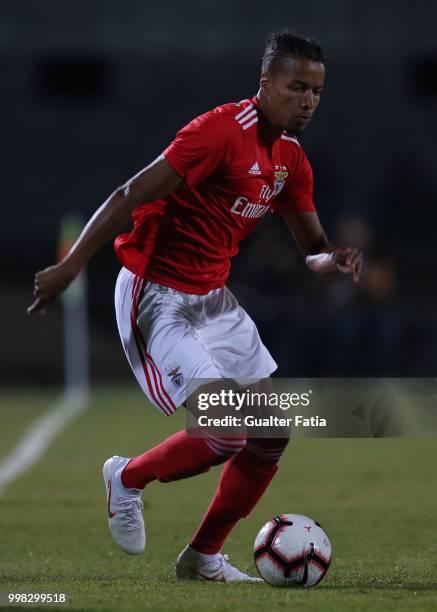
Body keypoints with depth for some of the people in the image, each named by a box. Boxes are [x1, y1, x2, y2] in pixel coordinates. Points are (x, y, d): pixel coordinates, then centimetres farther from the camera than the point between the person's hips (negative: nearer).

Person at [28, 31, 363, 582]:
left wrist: (333, 260, -12)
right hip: (156, 297, -9)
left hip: (213, 299, 9)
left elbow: (311, 247, 13)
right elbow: (131, 196, -22)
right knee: (225, 434, -18)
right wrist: (70, 267, -26)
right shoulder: (222, 130, -20)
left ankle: (202, 557, 16)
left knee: (272, 432, 5)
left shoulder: (291, 159, 6)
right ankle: (127, 479, 10)